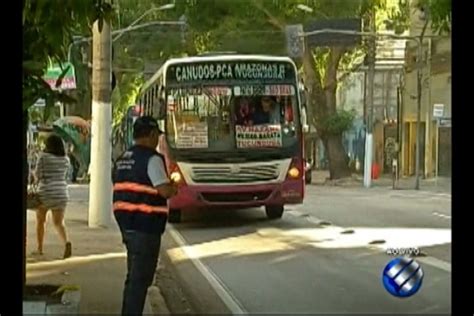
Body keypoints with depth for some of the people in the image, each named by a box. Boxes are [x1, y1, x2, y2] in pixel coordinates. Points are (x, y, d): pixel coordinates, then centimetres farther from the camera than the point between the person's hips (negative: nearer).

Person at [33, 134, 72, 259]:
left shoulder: (43, 156, -7)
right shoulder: (66, 159, 8)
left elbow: (37, 174, -9)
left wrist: (37, 178, 13)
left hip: (45, 193, -3)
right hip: (61, 193, 3)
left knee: (40, 220, 18)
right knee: (59, 223, 1)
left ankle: (39, 248, 22)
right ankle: (67, 243, -26)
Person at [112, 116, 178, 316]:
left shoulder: (122, 159, 14)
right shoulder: (152, 158, -14)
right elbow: (165, 191, -21)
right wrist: (174, 188, 2)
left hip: (127, 226, 9)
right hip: (146, 228, -9)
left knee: (134, 276, 19)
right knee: (140, 279, -3)